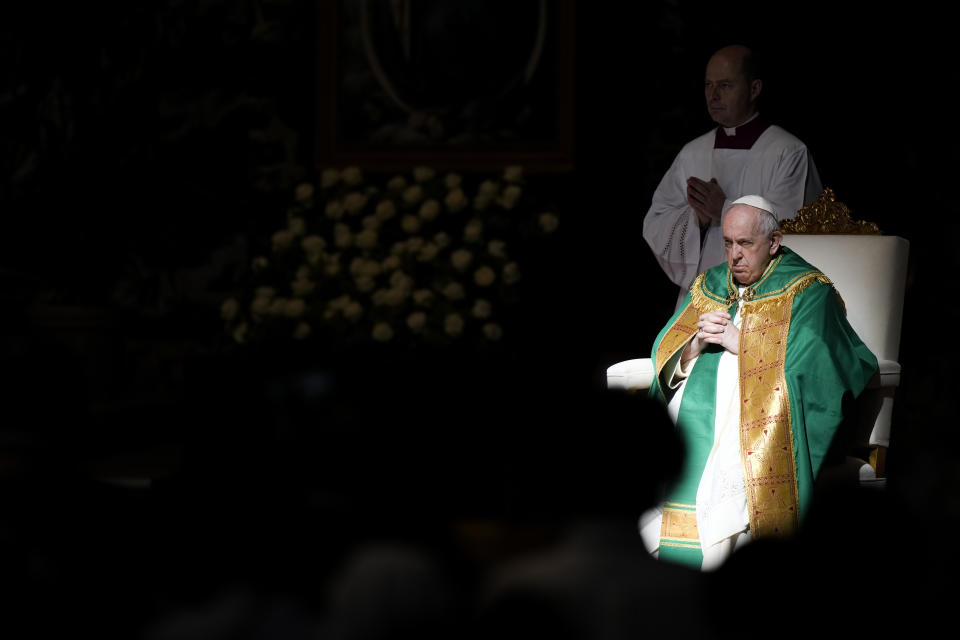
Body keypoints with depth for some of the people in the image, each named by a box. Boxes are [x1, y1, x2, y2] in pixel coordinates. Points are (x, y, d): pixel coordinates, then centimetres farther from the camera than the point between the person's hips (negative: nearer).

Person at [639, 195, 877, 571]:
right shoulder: (707, 287, 23)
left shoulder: (806, 294, 6)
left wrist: (740, 343, -7)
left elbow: (807, 366, -9)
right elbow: (667, 363, 18)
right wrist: (697, 344, -4)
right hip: (686, 421, 5)